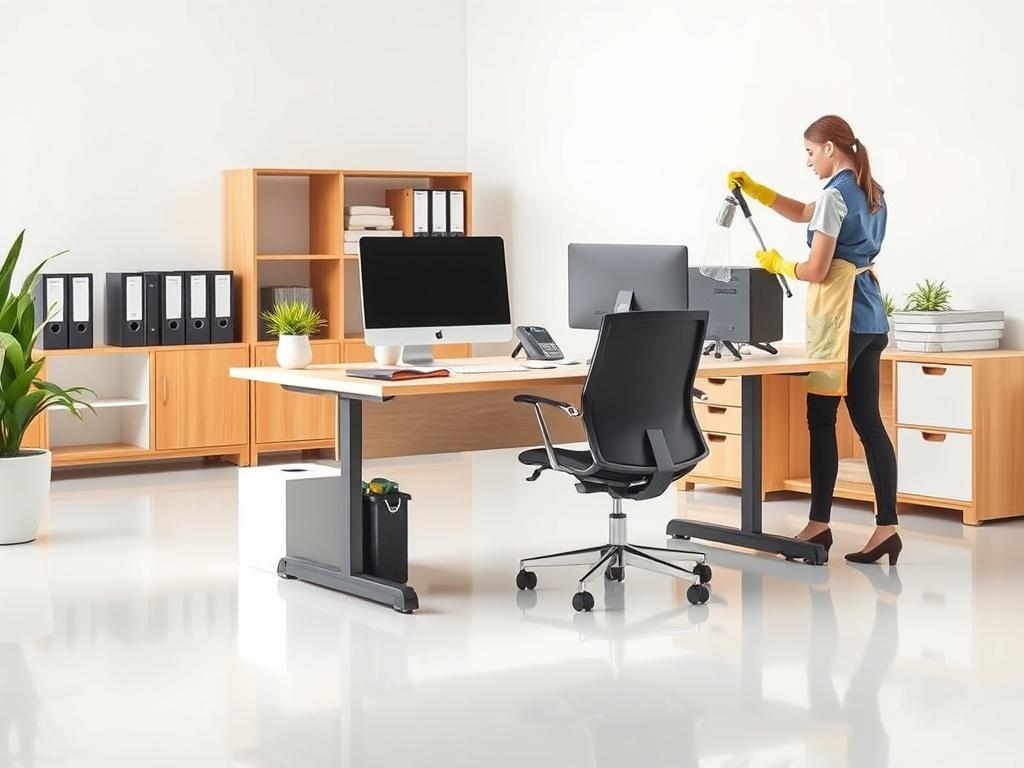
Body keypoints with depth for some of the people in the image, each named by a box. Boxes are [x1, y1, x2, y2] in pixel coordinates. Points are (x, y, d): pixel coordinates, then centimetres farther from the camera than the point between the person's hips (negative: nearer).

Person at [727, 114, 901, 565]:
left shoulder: (835, 194, -13)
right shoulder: (870, 192, 16)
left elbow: (816, 270, -15)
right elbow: (803, 214, 28)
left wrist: (779, 266, 3)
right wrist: (755, 190, 20)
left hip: (840, 316, -9)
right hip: (870, 317, 9)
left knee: (821, 420, -1)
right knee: (868, 421, 5)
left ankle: (819, 525, 4)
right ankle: (886, 526, 1)